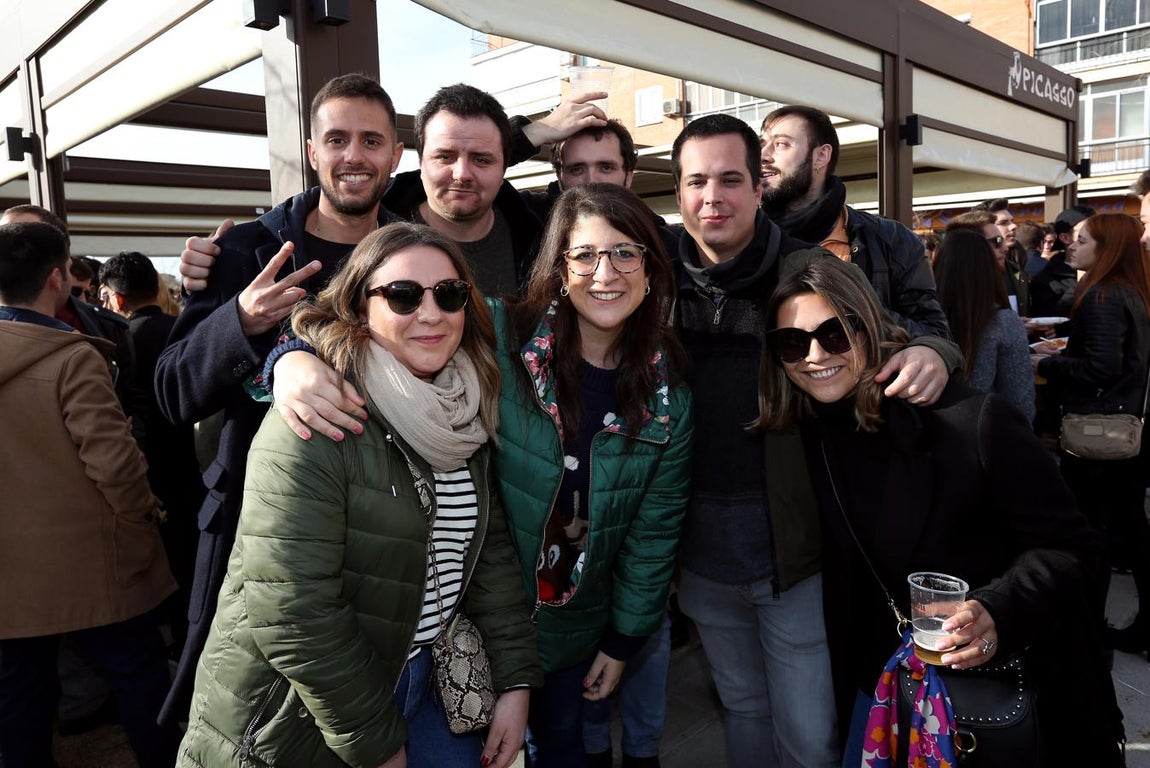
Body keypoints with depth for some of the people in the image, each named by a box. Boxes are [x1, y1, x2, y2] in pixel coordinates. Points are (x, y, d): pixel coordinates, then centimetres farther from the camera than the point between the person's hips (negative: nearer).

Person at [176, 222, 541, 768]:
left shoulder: (463, 414, -1)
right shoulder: (316, 424, -22)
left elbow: (490, 550, 2)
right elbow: (291, 610, -24)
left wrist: (516, 682, -3)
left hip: (420, 679, 6)